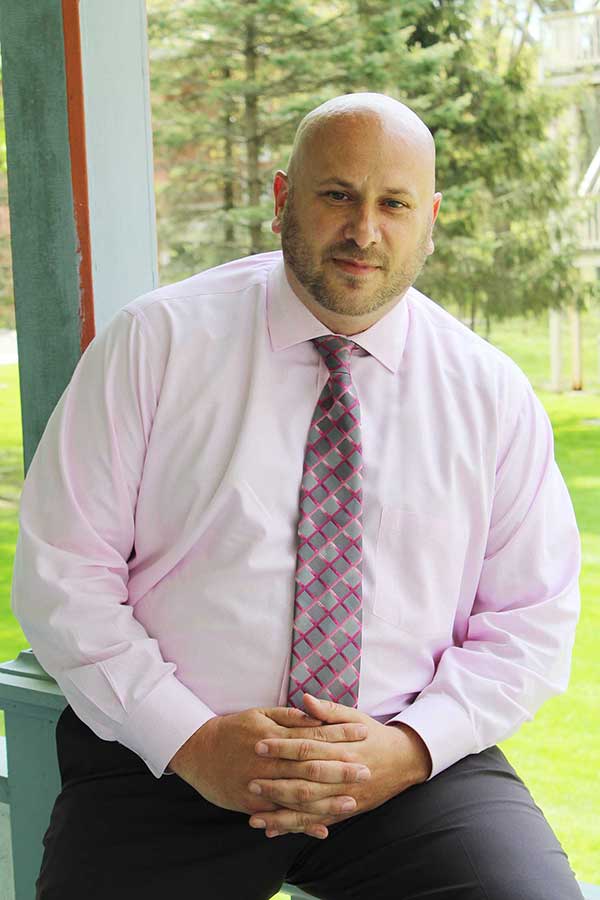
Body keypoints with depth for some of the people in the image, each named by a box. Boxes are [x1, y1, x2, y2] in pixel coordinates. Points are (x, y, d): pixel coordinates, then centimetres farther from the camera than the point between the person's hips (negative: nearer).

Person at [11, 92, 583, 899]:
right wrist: (189, 739, -13)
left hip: (411, 767, 1)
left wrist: (410, 748, -11)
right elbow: (59, 574, -3)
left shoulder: (495, 394, 4)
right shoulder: (153, 342, -2)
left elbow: (532, 622, 5)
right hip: (165, 765, 0)